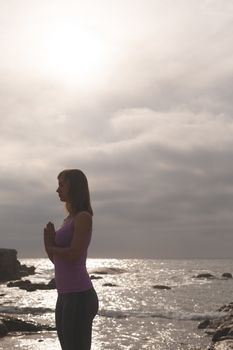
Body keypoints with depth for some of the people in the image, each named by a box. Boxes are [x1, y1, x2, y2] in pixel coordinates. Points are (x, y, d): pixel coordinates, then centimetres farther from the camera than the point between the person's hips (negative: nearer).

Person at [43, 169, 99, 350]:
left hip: (79, 296, -9)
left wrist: (51, 247, 0)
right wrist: (50, 244, -2)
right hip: (65, 296, 9)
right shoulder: (69, 219, 16)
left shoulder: (84, 217, -9)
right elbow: (57, 260, 18)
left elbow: (73, 255, -18)